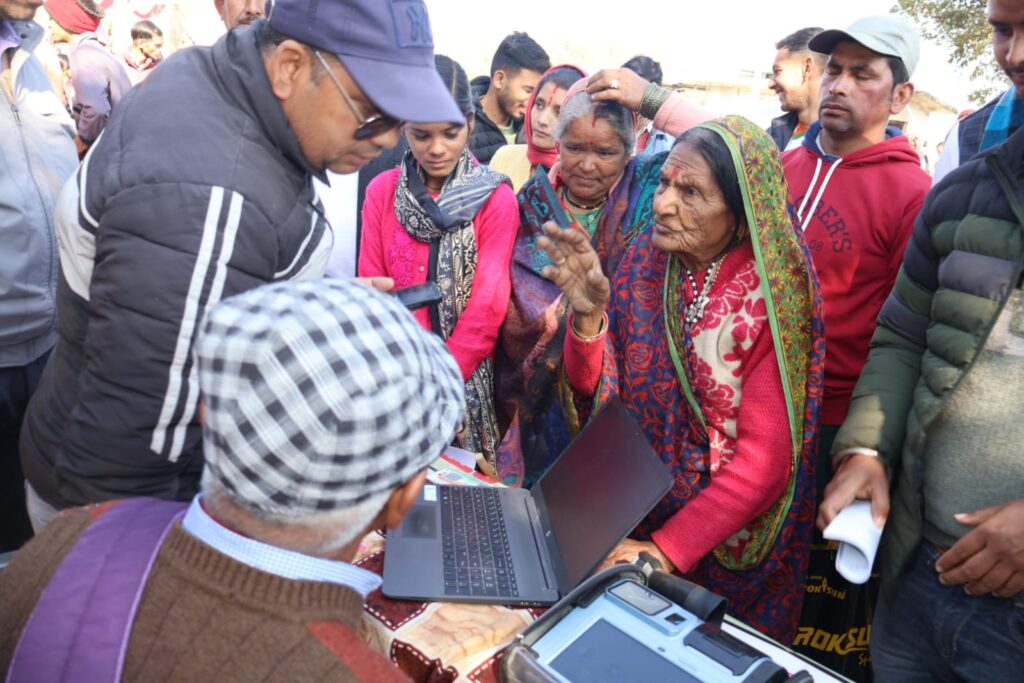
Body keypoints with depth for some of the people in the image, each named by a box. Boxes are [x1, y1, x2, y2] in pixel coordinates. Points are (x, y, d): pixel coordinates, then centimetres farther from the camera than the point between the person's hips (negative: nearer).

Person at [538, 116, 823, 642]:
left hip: (726, 542, -4)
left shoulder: (772, 298, -19)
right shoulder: (646, 255, -6)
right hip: (631, 515, 4)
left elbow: (765, 458, -20)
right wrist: (587, 313, -23)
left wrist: (666, 549, -25)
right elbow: (590, 386, -5)